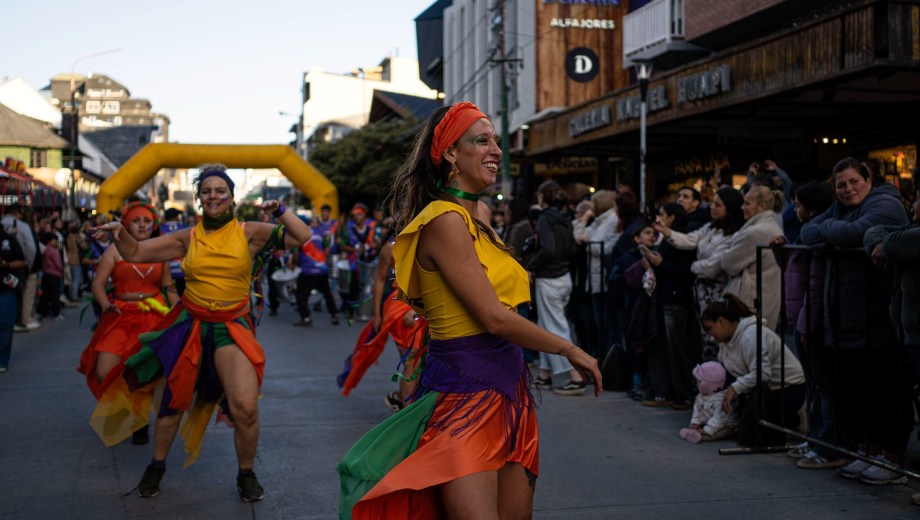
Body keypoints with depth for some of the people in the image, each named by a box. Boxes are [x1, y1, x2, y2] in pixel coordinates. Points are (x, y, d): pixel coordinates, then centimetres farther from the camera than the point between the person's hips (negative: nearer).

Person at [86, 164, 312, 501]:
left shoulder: (249, 233, -2)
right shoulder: (187, 238, 4)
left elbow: (301, 236, -7)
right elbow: (135, 253, 7)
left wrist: (279, 210, -16)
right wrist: (119, 233, -11)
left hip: (232, 328, -2)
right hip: (189, 324, 2)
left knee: (245, 408, -16)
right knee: (174, 400, 12)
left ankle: (246, 474, 10)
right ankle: (157, 466, 37)